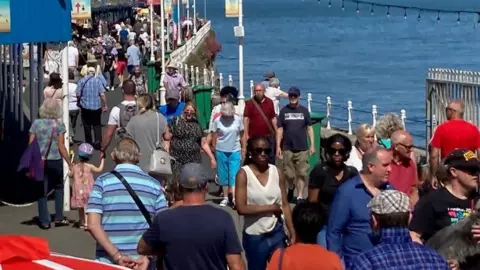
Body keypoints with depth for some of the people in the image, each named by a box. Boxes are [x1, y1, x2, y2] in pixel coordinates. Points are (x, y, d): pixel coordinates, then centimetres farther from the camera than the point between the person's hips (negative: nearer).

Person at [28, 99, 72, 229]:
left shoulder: (36, 123, 0)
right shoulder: (59, 124, -5)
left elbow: (30, 144, -1)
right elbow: (61, 146, -8)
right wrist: (70, 163, -3)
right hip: (55, 161, -1)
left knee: (42, 191, 6)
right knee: (58, 187, 17)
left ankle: (44, 221, 5)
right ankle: (59, 218, 16)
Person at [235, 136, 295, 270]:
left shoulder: (276, 172, 1)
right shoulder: (244, 174, -9)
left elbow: (285, 205, 4)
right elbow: (241, 208, -17)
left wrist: (292, 233, 1)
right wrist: (270, 208, -13)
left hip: (277, 233, 3)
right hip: (254, 236, -3)